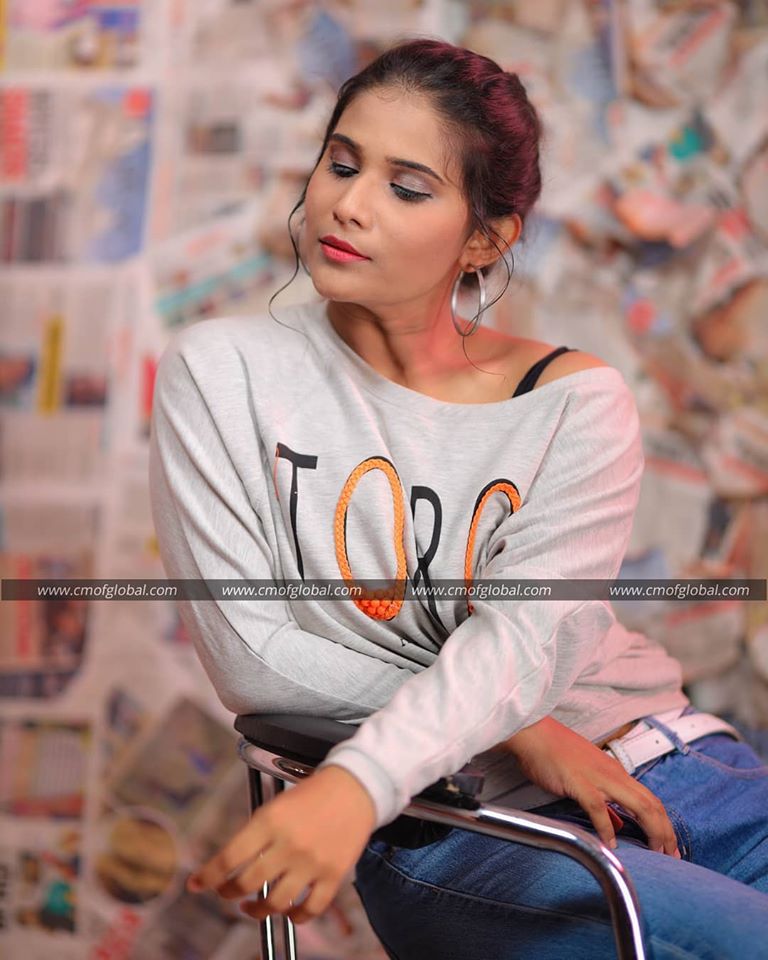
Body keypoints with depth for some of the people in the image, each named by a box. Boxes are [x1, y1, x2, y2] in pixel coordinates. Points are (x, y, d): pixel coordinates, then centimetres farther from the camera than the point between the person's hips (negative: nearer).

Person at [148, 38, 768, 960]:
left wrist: (358, 782, -32)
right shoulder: (221, 373, 0)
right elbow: (255, 658, -7)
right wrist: (512, 732, -11)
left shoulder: (576, 401, 3)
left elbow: (529, 634, -13)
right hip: (452, 824, -3)